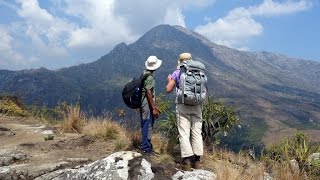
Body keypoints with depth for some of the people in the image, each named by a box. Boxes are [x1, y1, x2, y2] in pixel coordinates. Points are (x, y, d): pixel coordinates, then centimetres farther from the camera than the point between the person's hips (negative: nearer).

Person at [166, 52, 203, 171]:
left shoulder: (177, 73, -2)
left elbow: (168, 90, -1)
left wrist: (169, 80, 17)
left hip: (182, 106, -3)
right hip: (197, 106, 3)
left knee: (184, 134, 1)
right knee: (197, 133, 8)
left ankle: (187, 161, -4)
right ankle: (196, 160, 12)